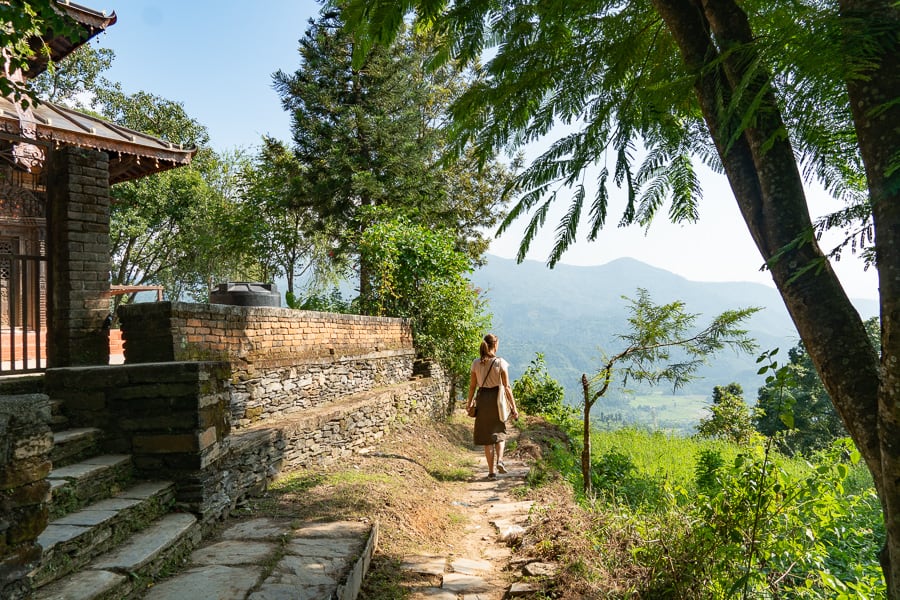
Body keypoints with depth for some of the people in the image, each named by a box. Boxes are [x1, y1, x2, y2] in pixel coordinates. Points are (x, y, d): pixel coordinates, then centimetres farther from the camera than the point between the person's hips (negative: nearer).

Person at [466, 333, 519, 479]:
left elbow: (472, 386, 2)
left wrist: (469, 402, 16)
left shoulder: (476, 363, -2)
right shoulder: (501, 363, -8)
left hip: (482, 400, 1)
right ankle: (499, 460, -2)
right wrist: (513, 407, -3)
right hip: (497, 399, -1)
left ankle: (491, 470, 10)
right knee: (500, 432, 20)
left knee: (487, 436, 9)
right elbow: (507, 387, -8)